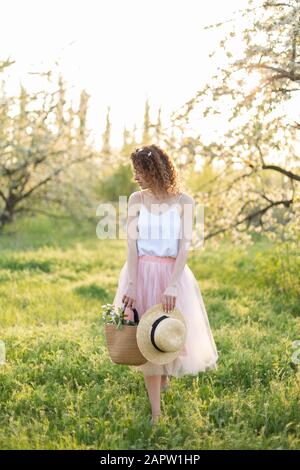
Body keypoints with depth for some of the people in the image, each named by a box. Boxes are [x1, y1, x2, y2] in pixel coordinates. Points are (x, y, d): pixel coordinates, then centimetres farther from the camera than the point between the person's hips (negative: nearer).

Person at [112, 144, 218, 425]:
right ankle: (156, 413, 7)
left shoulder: (184, 202, -5)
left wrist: (172, 286, -19)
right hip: (141, 273, 1)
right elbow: (132, 244, -6)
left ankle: (165, 373, 46)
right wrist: (131, 285, -15)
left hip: (172, 273, -1)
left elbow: (185, 247, -10)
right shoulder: (136, 199, 0)